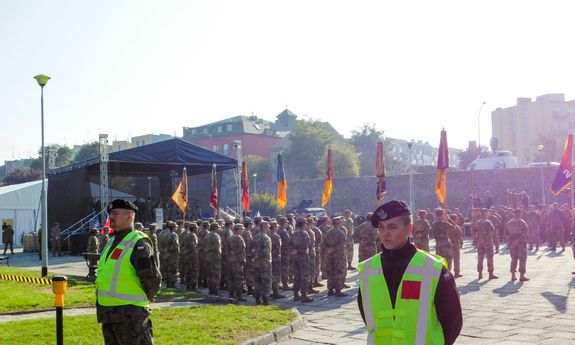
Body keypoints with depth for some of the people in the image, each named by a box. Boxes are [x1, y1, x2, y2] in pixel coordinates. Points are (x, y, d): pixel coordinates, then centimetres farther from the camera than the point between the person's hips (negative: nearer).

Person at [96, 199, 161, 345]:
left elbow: (152, 278, -20)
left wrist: (146, 298, -4)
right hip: (108, 315, 10)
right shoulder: (112, 242, 14)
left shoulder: (138, 243, -15)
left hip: (130, 315, -10)